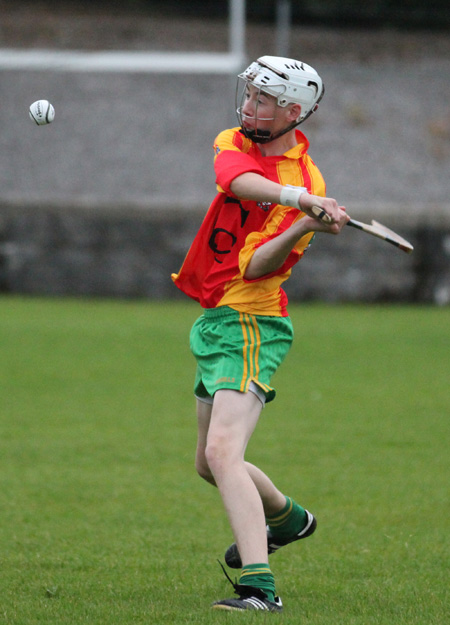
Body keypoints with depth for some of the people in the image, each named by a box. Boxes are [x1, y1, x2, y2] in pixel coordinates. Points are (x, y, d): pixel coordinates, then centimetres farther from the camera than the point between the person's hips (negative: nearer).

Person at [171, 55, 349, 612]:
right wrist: (295, 197, -38)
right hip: (215, 321, 8)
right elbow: (238, 180, -20)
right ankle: (286, 516, 48)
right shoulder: (234, 142, 5)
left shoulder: (306, 185, -14)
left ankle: (259, 587, -33)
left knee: (222, 452, -25)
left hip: (251, 326, -8)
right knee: (210, 462, 21)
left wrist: (306, 226, -37)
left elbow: (256, 267, -21)